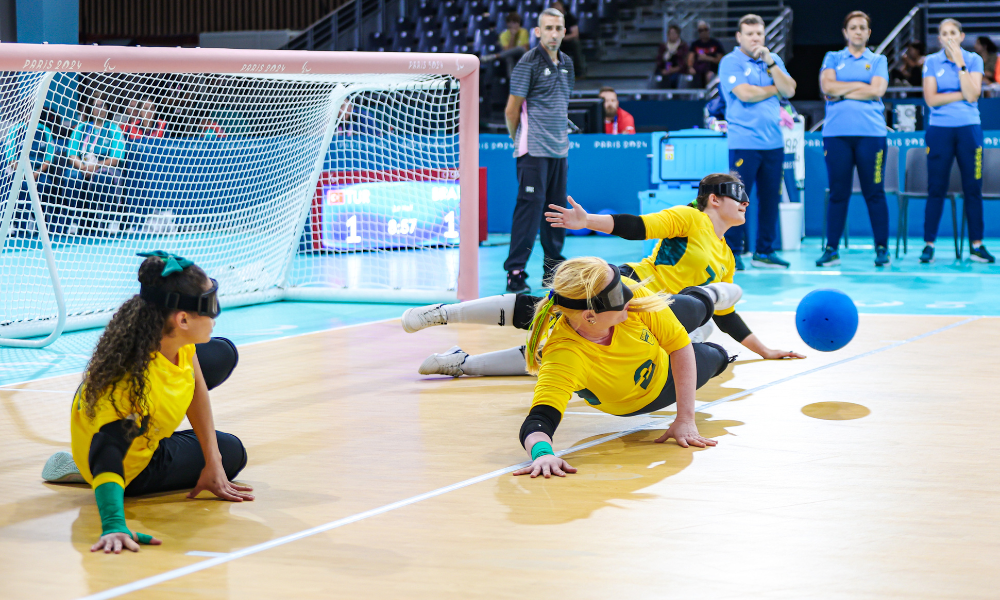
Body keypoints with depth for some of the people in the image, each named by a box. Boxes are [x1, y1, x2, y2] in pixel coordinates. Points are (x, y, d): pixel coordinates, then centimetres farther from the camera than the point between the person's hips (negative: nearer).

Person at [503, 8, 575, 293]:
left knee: (557, 206, 10)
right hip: (534, 150, -7)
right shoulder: (529, 62, -8)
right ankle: (515, 272, -9)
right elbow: (511, 109, -6)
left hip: (559, 150, 7)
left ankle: (553, 267, 20)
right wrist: (517, 139, 3)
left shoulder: (566, 63, 13)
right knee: (530, 205, -11)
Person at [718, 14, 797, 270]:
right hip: (744, 141, -6)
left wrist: (770, 63, -6)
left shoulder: (774, 61, 15)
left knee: (770, 198, 7)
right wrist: (774, 89, -1)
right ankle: (732, 253, 0)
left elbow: (789, 90, 3)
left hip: (773, 142, 6)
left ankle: (764, 251, 15)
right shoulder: (731, 62, -2)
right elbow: (744, 93, -16)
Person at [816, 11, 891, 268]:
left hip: (870, 132, -1)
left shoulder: (878, 61, 13)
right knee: (838, 192, 1)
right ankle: (831, 249, 5)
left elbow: (876, 91, -4)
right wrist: (860, 85, -2)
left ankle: (882, 248, 4)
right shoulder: (833, 58, 15)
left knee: (874, 192, -1)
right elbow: (827, 85, -2)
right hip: (836, 133, 1)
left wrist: (842, 91, -3)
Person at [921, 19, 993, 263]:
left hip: (969, 128, 0)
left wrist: (960, 63, -12)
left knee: (973, 188, 1)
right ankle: (929, 245, 4)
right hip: (939, 130, 0)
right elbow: (931, 99, -7)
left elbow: (972, 95, -11)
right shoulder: (931, 62, 3)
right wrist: (962, 95, -9)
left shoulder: (974, 60, 3)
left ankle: (977, 245, 6)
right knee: (936, 188, -1)